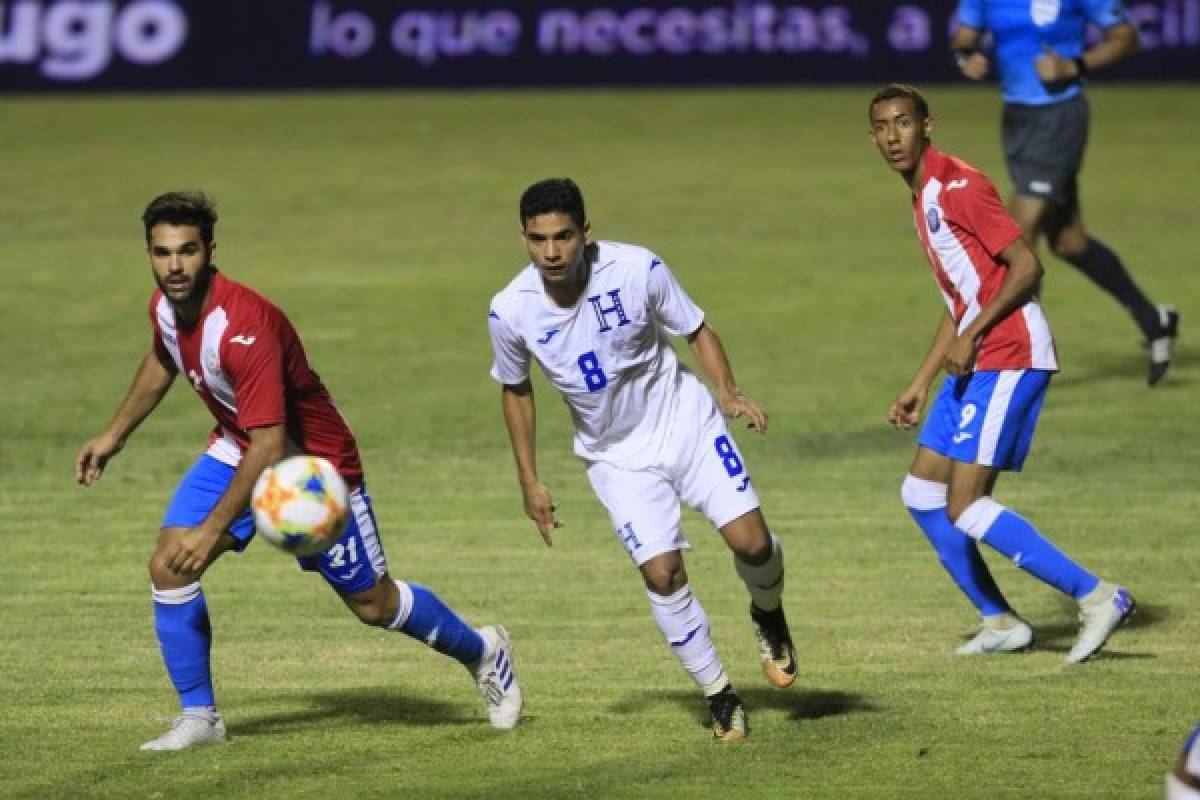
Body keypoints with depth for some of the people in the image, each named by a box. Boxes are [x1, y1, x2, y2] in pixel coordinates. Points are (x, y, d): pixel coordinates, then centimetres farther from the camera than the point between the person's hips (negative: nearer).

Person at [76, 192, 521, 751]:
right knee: (167, 565, -12)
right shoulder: (165, 308, -12)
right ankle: (198, 716, 0)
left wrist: (213, 529, -40)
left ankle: (483, 653, 35)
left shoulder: (244, 326, -37)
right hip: (235, 449, 7)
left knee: (373, 604, 7)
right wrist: (115, 435, 17)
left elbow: (270, 443, -39)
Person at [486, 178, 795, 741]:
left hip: (683, 420, -1)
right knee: (662, 572, -13)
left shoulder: (638, 270, -21)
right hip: (616, 455, 1)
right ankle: (719, 699, 5)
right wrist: (530, 482, 5)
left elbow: (697, 331, -5)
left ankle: (768, 615, 23)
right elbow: (515, 389, 4)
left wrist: (728, 392, -22)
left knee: (750, 541, -13)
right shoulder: (510, 311, -16)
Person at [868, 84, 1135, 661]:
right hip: (975, 363, 10)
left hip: (1009, 358, -10)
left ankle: (1096, 597, -10)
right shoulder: (923, 198, 18)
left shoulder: (958, 186, -12)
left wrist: (972, 336, -21)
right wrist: (919, 385, 23)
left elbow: (1026, 267, -18)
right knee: (922, 493, 9)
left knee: (965, 508, -14)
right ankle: (1000, 623, 17)